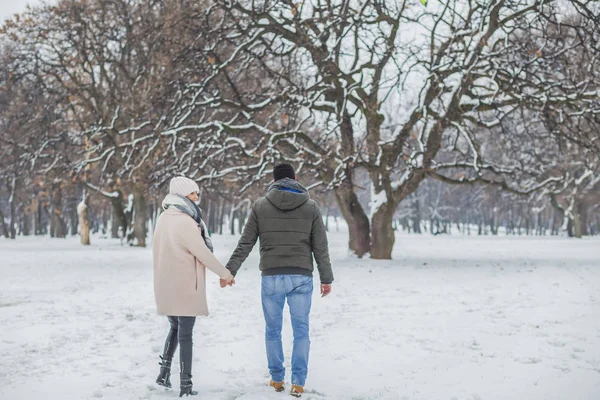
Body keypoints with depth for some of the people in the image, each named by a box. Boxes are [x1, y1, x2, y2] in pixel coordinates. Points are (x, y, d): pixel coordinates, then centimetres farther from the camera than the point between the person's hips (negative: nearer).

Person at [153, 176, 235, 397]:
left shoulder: (163, 219, 7)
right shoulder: (186, 222, -18)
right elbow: (204, 253, -16)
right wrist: (225, 274, -4)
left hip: (166, 285, 7)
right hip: (185, 287, -7)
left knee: (175, 328, 23)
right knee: (185, 334, 0)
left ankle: (165, 371, 12)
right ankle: (185, 385, 3)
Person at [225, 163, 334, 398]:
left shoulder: (260, 206, 2)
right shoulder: (311, 207, 2)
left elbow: (245, 244, 2)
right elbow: (320, 247, 3)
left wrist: (230, 271, 9)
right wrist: (326, 278, 11)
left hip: (271, 277, 0)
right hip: (301, 277, 0)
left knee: (273, 330, 14)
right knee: (301, 331, 6)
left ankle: (277, 379, 19)